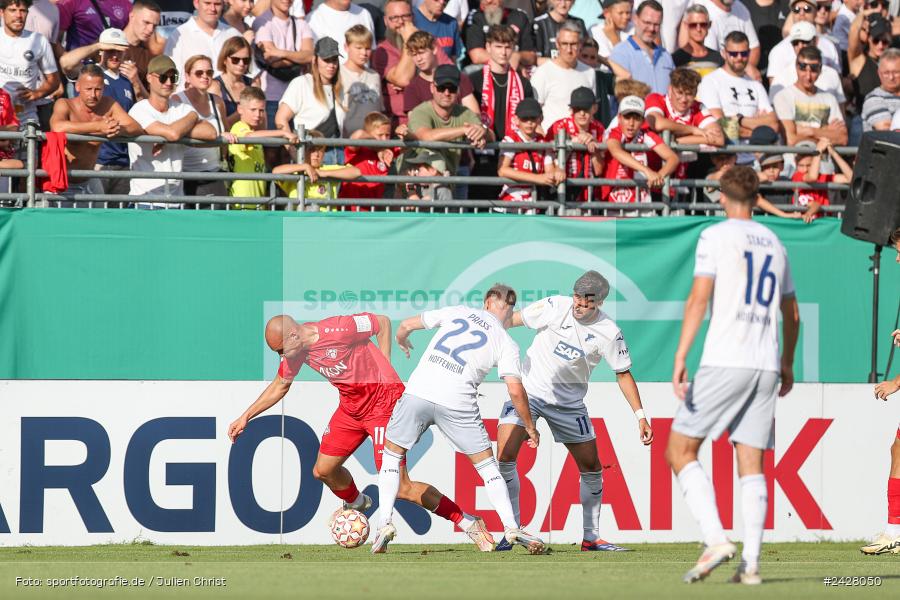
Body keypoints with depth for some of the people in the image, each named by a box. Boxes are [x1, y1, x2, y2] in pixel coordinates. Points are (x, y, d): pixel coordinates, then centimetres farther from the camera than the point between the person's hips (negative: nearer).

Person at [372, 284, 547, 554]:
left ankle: (385, 521, 5)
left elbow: (406, 325, 21)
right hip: (457, 401, -1)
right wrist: (531, 429, 15)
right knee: (486, 464, 13)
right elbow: (516, 392, 0)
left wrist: (402, 342, 44)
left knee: (392, 455, 18)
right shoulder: (507, 344, 9)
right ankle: (512, 527, 4)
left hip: (418, 391, 1)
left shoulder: (457, 312, 15)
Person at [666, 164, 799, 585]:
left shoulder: (715, 236, 0)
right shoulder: (774, 244, 18)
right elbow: (792, 314, 26)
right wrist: (787, 365, 39)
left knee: (680, 451, 1)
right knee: (751, 465, 6)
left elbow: (699, 298, -12)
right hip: (766, 367, 6)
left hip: (725, 361, -6)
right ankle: (750, 563, -4)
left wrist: (680, 358, -15)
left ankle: (715, 540, -16)